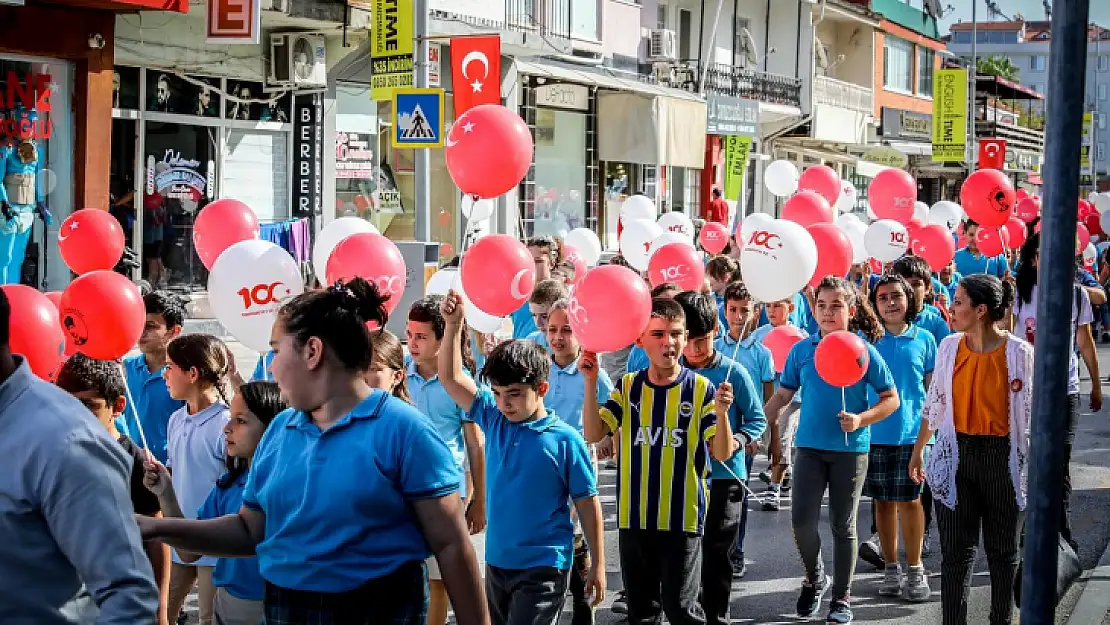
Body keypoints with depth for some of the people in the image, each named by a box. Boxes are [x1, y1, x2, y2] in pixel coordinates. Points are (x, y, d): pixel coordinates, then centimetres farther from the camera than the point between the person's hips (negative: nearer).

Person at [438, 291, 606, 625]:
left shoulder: (566, 440, -11)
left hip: (544, 568, -6)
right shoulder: (494, 420, 2)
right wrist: (453, 325, -9)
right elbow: (451, 378, 2)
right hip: (497, 562, 6)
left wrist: (598, 565, -3)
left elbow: (587, 503, -5)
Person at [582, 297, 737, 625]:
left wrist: (721, 412, -27)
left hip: (683, 517, -3)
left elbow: (722, 454, -8)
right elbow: (593, 435, -4)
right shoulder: (627, 386, 3)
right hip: (634, 516, 3)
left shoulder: (701, 388, -5)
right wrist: (591, 383, -14)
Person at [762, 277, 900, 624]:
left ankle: (842, 597, 21)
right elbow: (783, 395, 10)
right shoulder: (802, 350, 2)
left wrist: (861, 419, -18)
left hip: (850, 449, -2)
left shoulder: (864, 351, -6)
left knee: (843, 525, 7)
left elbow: (891, 399, -2)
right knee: (801, 520, -5)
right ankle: (814, 578, 23)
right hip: (810, 446, 2)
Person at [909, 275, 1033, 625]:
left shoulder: (1019, 352, -9)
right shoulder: (949, 347, 1)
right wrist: (918, 449, 15)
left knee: (1003, 549, 11)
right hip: (957, 454, 2)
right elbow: (934, 403, 12)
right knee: (955, 550, 2)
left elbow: (1031, 410, -4)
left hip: (1002, 456, -2)